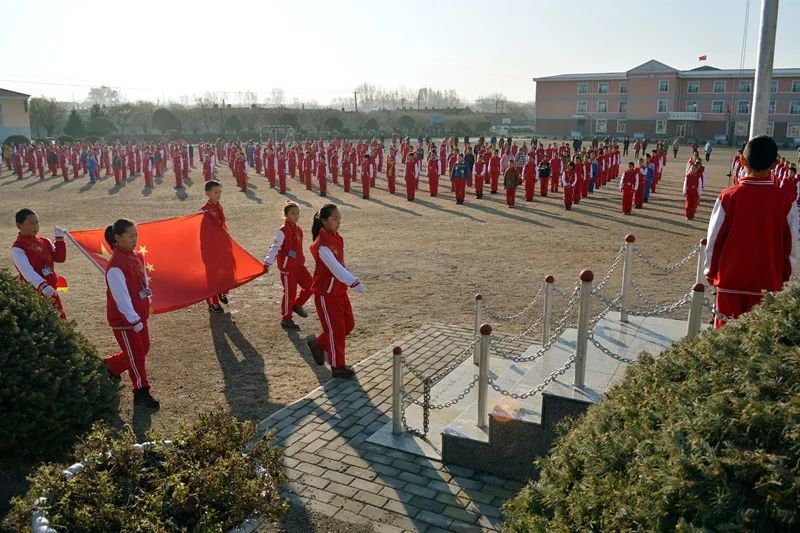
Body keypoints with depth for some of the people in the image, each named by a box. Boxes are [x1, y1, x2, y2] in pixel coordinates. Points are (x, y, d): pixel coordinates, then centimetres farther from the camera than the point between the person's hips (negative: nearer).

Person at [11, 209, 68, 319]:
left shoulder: (44, 242, 9)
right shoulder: (18, 249, -14)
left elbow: (60, 258, 8)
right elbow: (27, 271, -29)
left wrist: (59, 238, -1)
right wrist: (43, 286, -44)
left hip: (51, 291, 7)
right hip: (33, 293, -7)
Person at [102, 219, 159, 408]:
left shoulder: (137, 256, 2)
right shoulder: (116, 266, -25)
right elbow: (121, 297, -25)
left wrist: (148, 299, 12)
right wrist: (134, 320, -22)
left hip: (139, 314, 8)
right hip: (123, 319, -8)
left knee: (143, 349, 19)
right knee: (136, 355, 2)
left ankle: (111, 365, 41)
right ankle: (141, 393, 17)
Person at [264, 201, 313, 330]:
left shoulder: (298, 229, 7)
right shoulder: (282, 231, -17)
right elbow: (274, 248, -22)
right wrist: (268, 263, -29)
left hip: (299, 265, 7)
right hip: (287, 267, -7)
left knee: (310, 286, 4)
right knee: (290, 292, 1)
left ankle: (297, 305, 27)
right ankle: (286, 319, 16)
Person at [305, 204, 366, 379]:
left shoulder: (337, 238, 4)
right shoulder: (322, 244, -24)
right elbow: (334, 267, -34)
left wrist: (350, 283, 13)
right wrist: (355, 283, -41)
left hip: (339, 290, 9)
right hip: (326, 293, -8)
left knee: (348, 324, 13)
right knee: (336, 329, 1)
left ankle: (319, 344, 33)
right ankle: (338, 367, 17)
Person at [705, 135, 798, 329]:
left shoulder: (728, 197, -9)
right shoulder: (785, 202, -6)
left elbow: (714, 239, -4)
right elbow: (790, 246, 0)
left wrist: (711, 273, 8)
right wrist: (784, 277, 13)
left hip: (730, 280, 0)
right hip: (768, 284, 1)